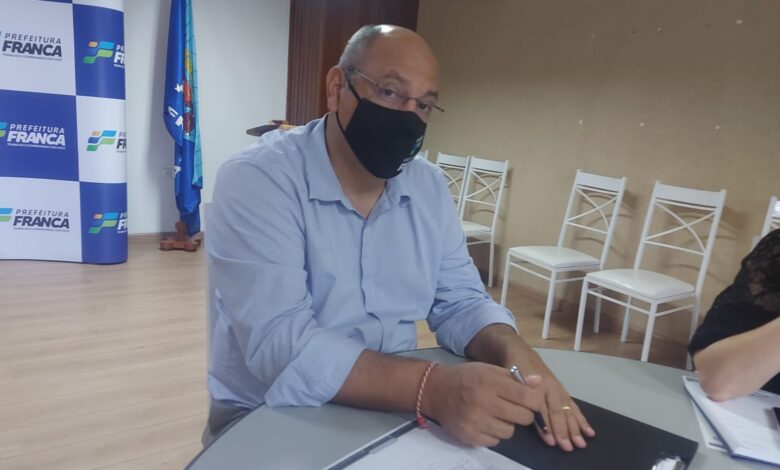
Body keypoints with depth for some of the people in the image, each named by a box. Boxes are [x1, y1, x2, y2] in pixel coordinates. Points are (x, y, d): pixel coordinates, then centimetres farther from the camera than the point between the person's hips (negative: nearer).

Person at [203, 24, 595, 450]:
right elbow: (278, 343, -28)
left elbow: (460, 301, 2)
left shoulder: (430, 187, 1)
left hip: (392, 410, 5)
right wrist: (432, 388, -39)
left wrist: (513, 352, -19)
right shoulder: (256, 180, -19)